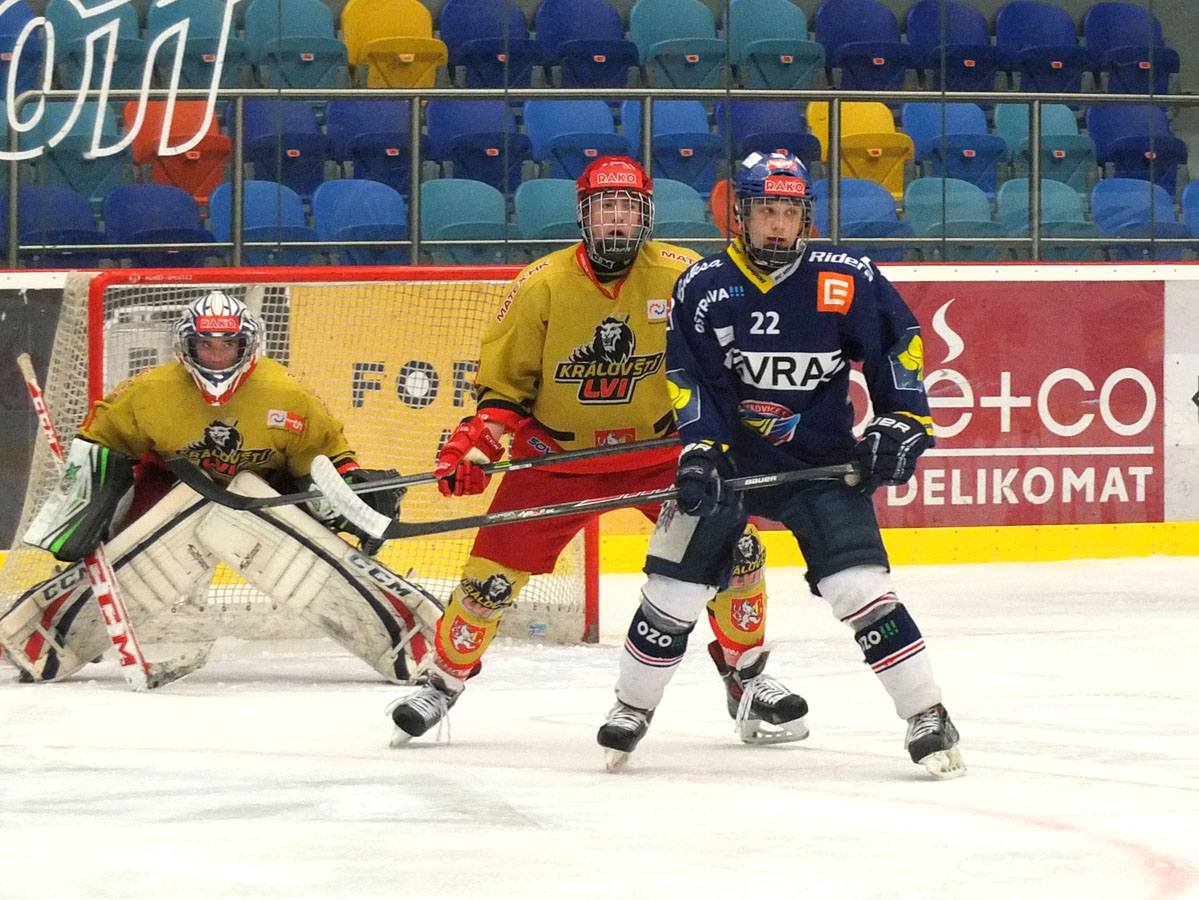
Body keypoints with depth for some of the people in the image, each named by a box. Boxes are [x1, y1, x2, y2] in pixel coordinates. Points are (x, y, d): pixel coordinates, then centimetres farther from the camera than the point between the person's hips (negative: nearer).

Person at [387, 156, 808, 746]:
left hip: (661, 447, 1)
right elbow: (502, 380, -3)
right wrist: (476, 442, -16)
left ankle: (746, 676, 7)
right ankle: (442, 680, 17)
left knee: (732, 544, -13)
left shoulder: (684, 276, -12)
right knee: (493, 573, -6)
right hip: (558, 453, -1)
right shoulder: (541, 284, -12)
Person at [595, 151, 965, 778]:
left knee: (859, 585, -15)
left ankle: (926, 717, -8)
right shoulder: (702, 287, -7)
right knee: (674, 582, 0)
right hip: (731, 455, 2)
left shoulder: (847, 279, -10)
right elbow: (688, 376, -4)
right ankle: (633, 705, 20)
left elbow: (898, 339, 2)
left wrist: (901, 419, -3)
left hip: (823, 462, -2)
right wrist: (700, 448, -16)